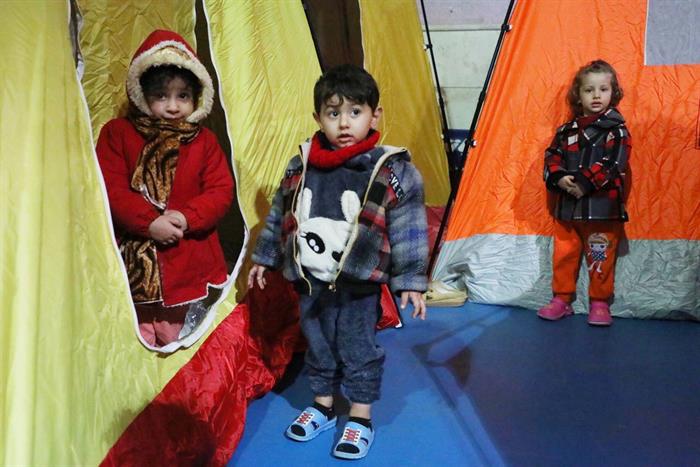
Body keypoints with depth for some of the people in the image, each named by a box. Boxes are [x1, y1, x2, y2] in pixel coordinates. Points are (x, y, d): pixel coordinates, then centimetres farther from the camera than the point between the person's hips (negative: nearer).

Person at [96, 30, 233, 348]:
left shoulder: (204, 141, 7)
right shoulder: (117, 133, 3)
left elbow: (221, 191, 0)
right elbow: (111, 190, -6)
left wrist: (186, 217, -17)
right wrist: (150, 222, -18)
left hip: (190, 266, 1)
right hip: (134, 261, -1)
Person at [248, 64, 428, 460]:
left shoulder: (393, 171, -13)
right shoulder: (300, 166, -1)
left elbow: (408, 231, -10)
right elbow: (279, 216, 11)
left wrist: (411, 280, -11)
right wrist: (265, 259, 16)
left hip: (359, 286, -4)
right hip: (310, 282, 4)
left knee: (358, 350, 8)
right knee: (318, 346, 18)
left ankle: (361, 418, 28)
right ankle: (323, 406, 39)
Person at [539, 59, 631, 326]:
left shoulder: (616, 130, -3)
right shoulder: (567, 131, 10)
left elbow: (613, 164, -14)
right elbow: (552, 157, 7)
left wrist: (583, 183, -20)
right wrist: (559, 178, -13)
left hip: (603, 208, -4)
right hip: (568, 207, 4)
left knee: (601, 259, 3)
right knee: (564, 255, 10)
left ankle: (599, 304, 17)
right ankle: (561, 299, 23)